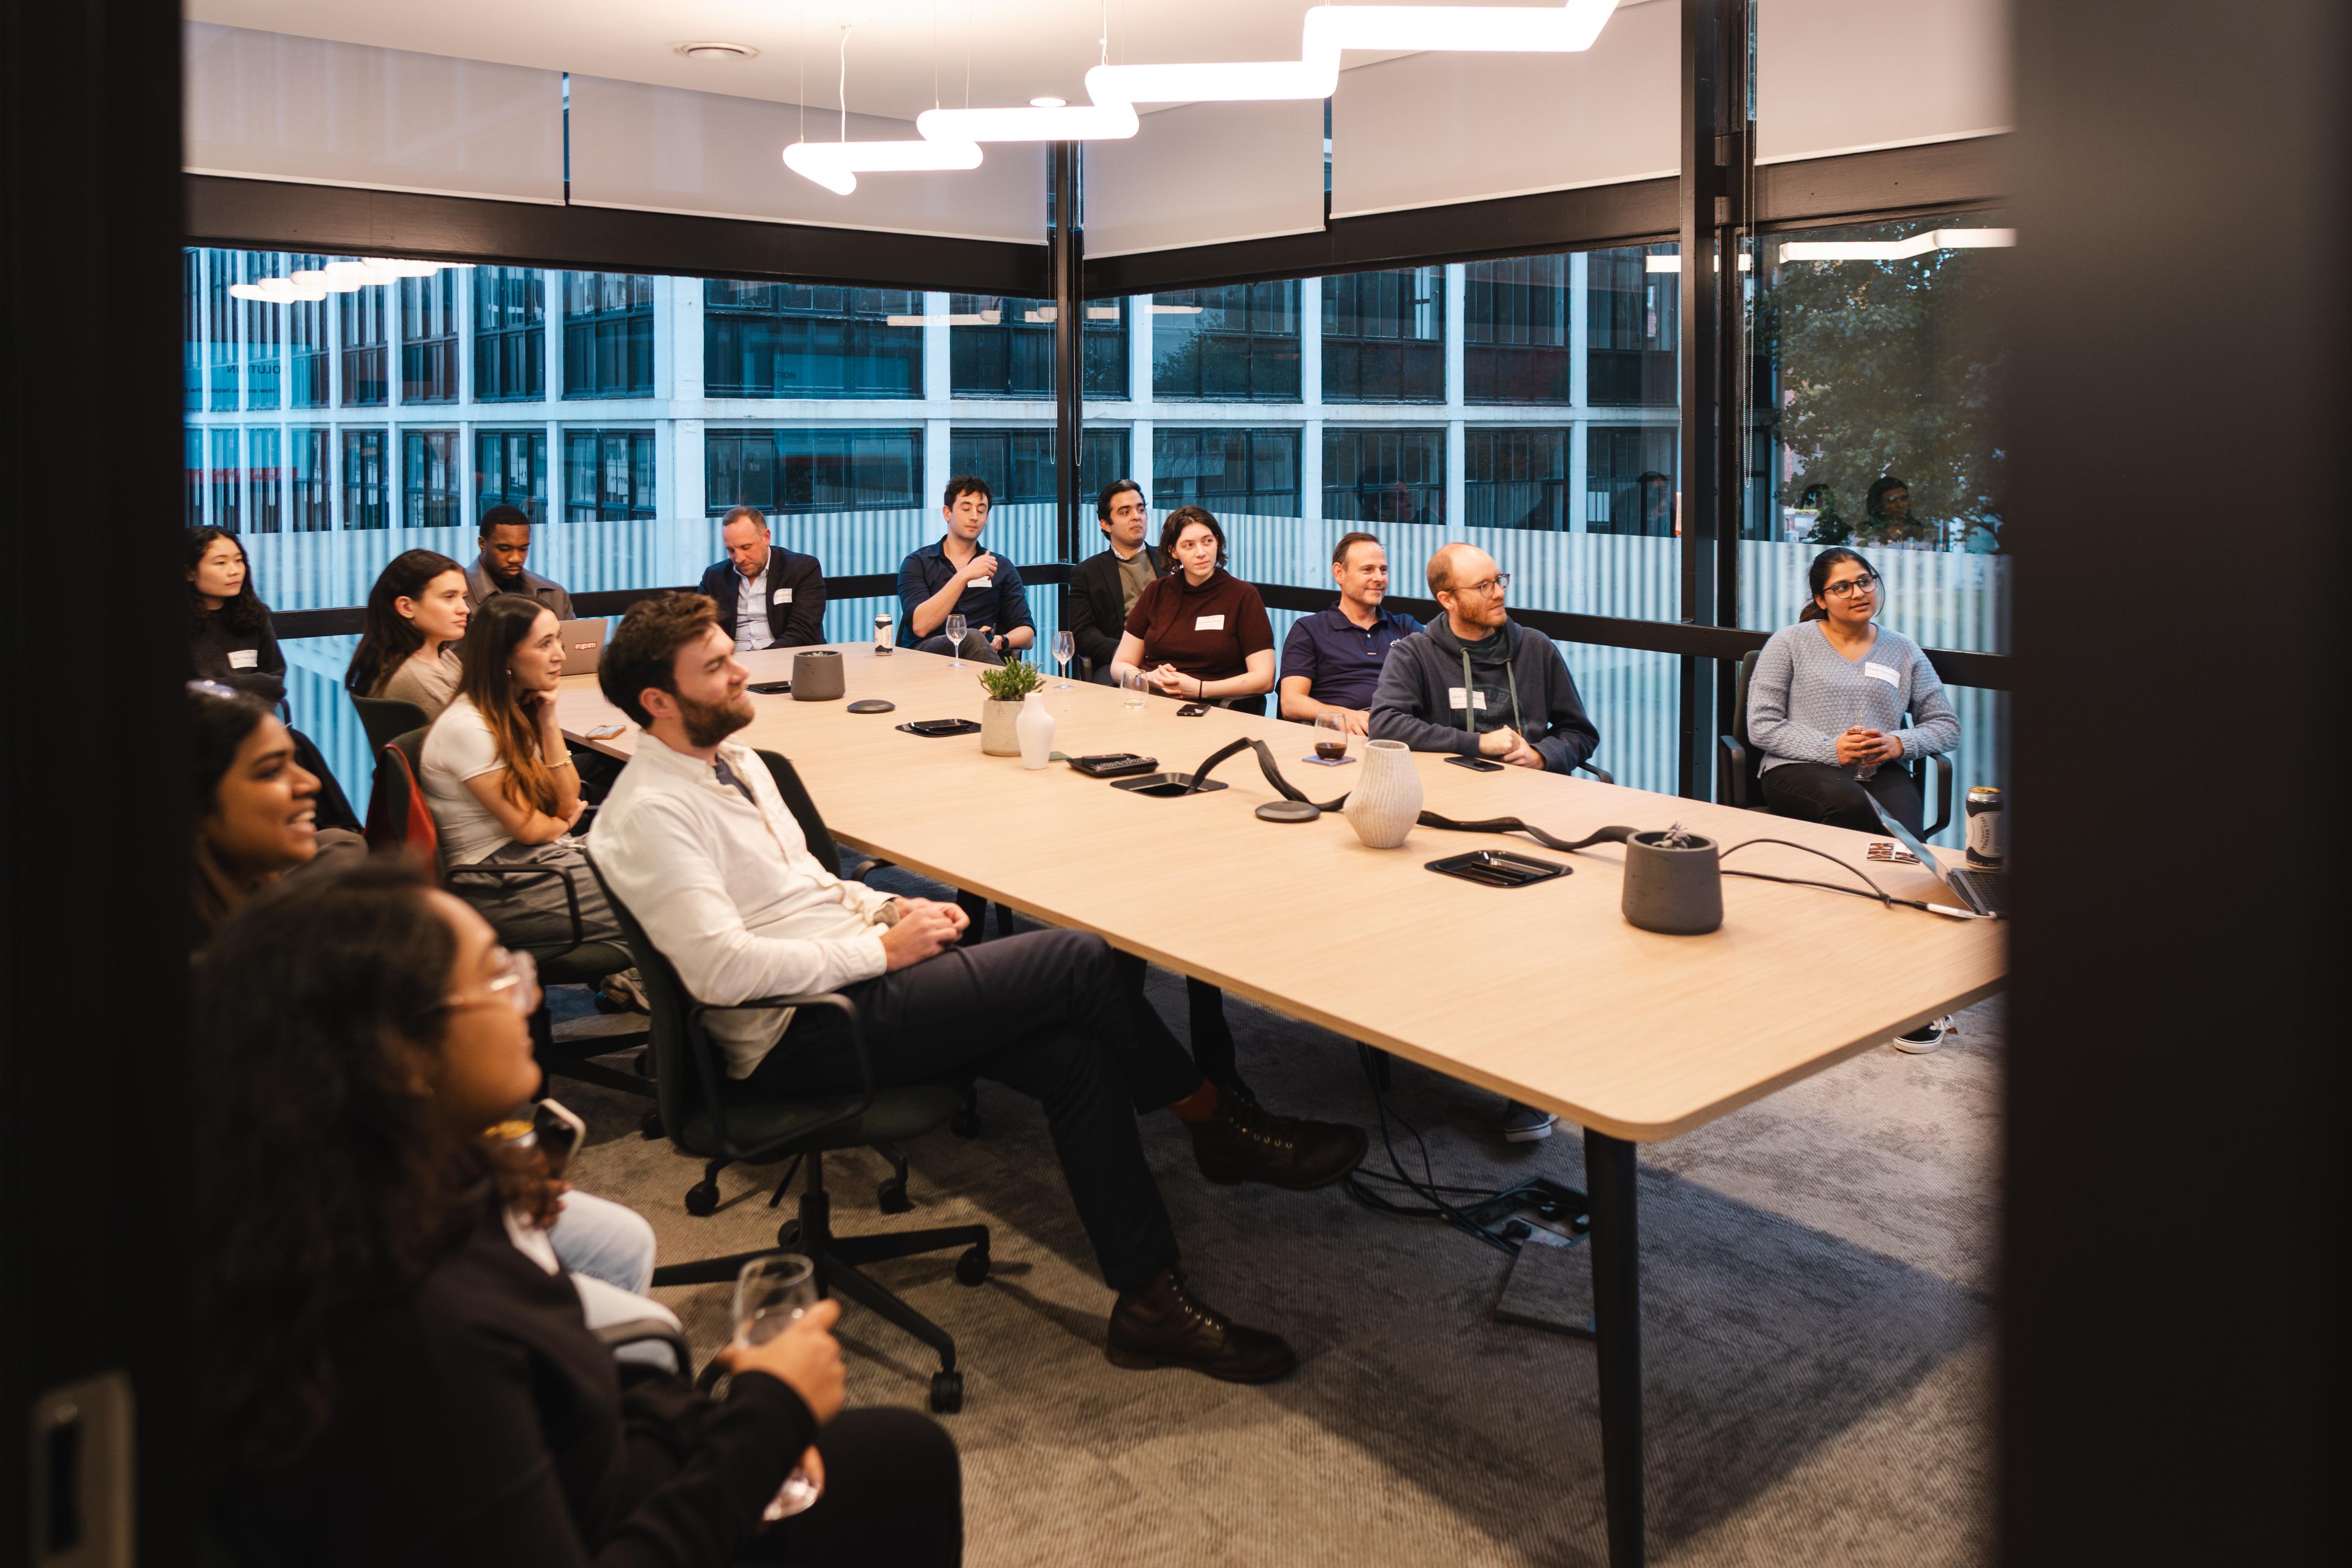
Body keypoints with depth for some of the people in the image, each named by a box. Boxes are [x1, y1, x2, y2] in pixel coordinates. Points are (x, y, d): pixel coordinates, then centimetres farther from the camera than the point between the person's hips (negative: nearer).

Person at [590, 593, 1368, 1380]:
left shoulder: (733, 758, 15)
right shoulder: (650, 813, -15)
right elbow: (721, 968, -25)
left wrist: (890, 906, 7)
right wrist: (882, 946, -17)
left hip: (852, 977, 9)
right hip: (801, 1031, -9)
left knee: (1077, 1055, -11)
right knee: (1078, 959, -16)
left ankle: (1151, 1300, -4)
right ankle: (1222, 1126, 5)